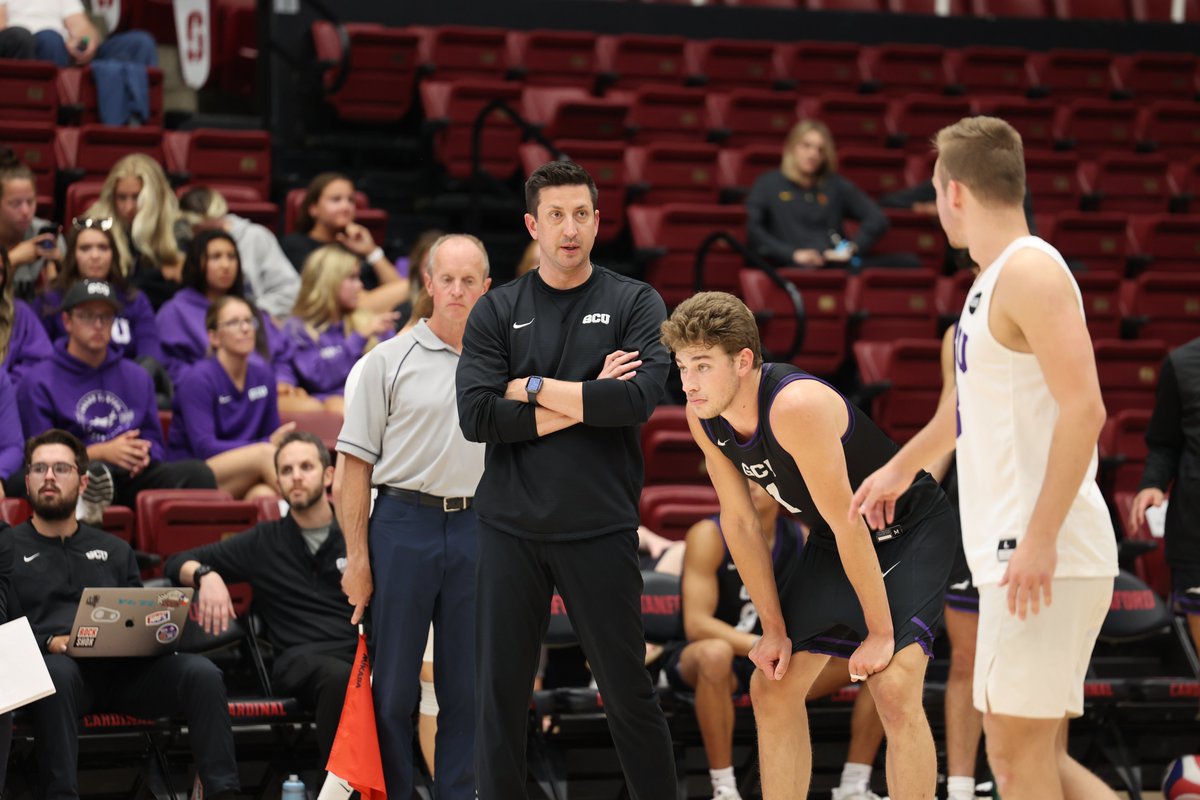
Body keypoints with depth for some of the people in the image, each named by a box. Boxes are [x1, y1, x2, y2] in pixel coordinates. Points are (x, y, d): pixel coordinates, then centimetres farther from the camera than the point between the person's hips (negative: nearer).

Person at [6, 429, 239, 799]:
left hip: (122, 668, 4)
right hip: (53, 663, -4)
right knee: (56, 671, -42)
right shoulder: (10, 547, 15)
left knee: (202, 673, -24)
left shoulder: (114, 550, 29)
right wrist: (49, 642, -16)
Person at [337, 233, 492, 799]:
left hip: (479, 532, 3)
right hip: (403, 524, -2)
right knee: (393, 682, 1)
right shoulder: (390, 361, 1)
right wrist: (357, 557, -7)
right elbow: (357, 465, -1)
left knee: (468, 685, 5)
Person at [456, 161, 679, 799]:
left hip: (600, 529, -2)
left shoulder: (636, 304, 3)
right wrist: (584, 403, -11)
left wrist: (534, 388, -9)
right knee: (500, 692, 4)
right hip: (510, 527, 2)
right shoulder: (497, 311, 6)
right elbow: (477, 416, -7)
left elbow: (639, 398, -14)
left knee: (627, 689, 3)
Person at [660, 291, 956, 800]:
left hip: (910, 532, -8)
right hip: (830, 546, 8)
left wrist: (881, 632, -22)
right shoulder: (703, 416, -10)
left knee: (894, 691, -22)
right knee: (772, 688, 6)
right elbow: (739, 520, 1)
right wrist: (774, 627, 2)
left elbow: (849, 525, -29)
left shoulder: (797, 406, -34)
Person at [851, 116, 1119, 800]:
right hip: (1018, 550, 10)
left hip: (1046, 560, -10)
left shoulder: (1032, 271, -12)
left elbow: (1083, 410, -22)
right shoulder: (994, 279, 17)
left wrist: (1040, 539, -25)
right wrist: (903, 466, 47)